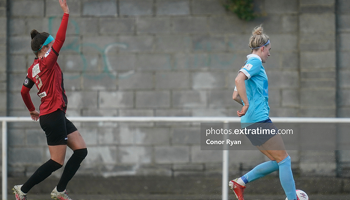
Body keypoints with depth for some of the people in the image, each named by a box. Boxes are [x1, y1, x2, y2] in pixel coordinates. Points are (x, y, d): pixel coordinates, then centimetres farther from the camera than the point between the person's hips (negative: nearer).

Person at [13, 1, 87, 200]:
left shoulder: (33, 69, 10)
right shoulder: (46, 63, -15)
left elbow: (24, 91, 20)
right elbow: (60, 39, -24)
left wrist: (33, 110, 35)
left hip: (58, 116, 10)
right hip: (53, 116, -10)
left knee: (81, 151, 7)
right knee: (57, 162, -4)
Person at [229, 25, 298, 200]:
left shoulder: (249, 64, 21)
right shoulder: (255, 62, -7)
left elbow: (235, 96, 25)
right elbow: (239, 80, -26)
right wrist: (247, 104, -22)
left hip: (251, 123, 10)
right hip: (259, 120, -10)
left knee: (277, 162, 12)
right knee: (284, 160, -6)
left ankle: (240, 182, 7)